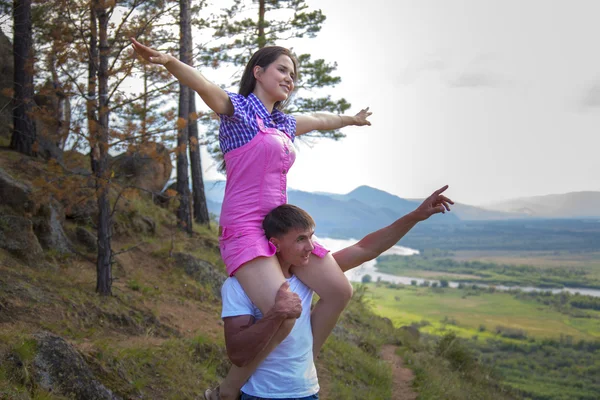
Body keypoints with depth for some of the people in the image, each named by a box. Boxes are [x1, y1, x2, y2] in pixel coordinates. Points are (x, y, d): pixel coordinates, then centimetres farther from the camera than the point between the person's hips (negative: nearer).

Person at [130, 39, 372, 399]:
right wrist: (169, 61, -43)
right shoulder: (239, 108, -3)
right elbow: (203, 85, -23)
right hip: (244, 230, -9)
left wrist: (352, 119, 58)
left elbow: (320, 120, 40)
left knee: (340, 292, 4)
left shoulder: (284, 123, 19)